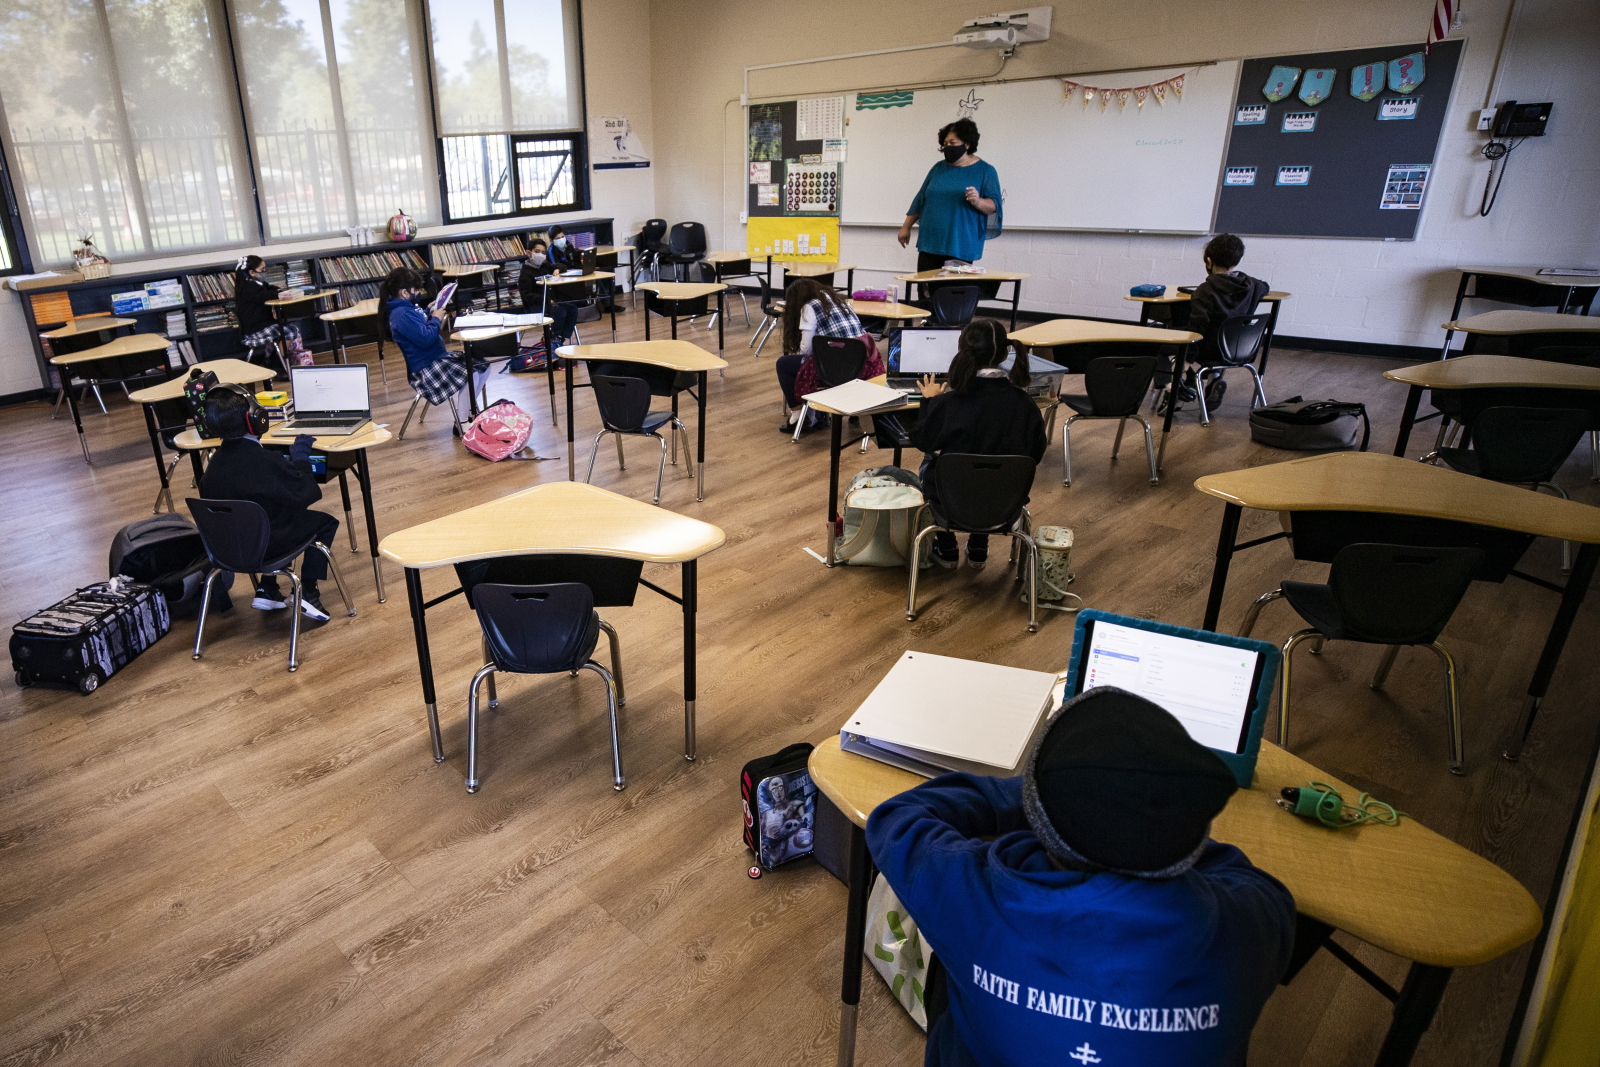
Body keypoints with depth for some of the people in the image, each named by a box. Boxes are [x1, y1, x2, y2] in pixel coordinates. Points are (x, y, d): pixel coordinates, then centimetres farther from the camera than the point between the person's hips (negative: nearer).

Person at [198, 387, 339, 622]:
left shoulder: (214, 464, -2)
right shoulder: (266, 461, -25)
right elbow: (309, 493, -20)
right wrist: (300, 459, -5)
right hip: (265, 546, -7)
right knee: (326, 522, 11)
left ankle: (267, 590, 27)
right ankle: (309, 594, 5)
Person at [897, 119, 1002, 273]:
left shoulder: (985, 171, 2)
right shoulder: (939, 168, 14)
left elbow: (994, 206, -3)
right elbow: (921, 199, 18)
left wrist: (978, 202, -23)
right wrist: (906, 227, 16)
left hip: (961, 247, -3)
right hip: (930, 243, 3)